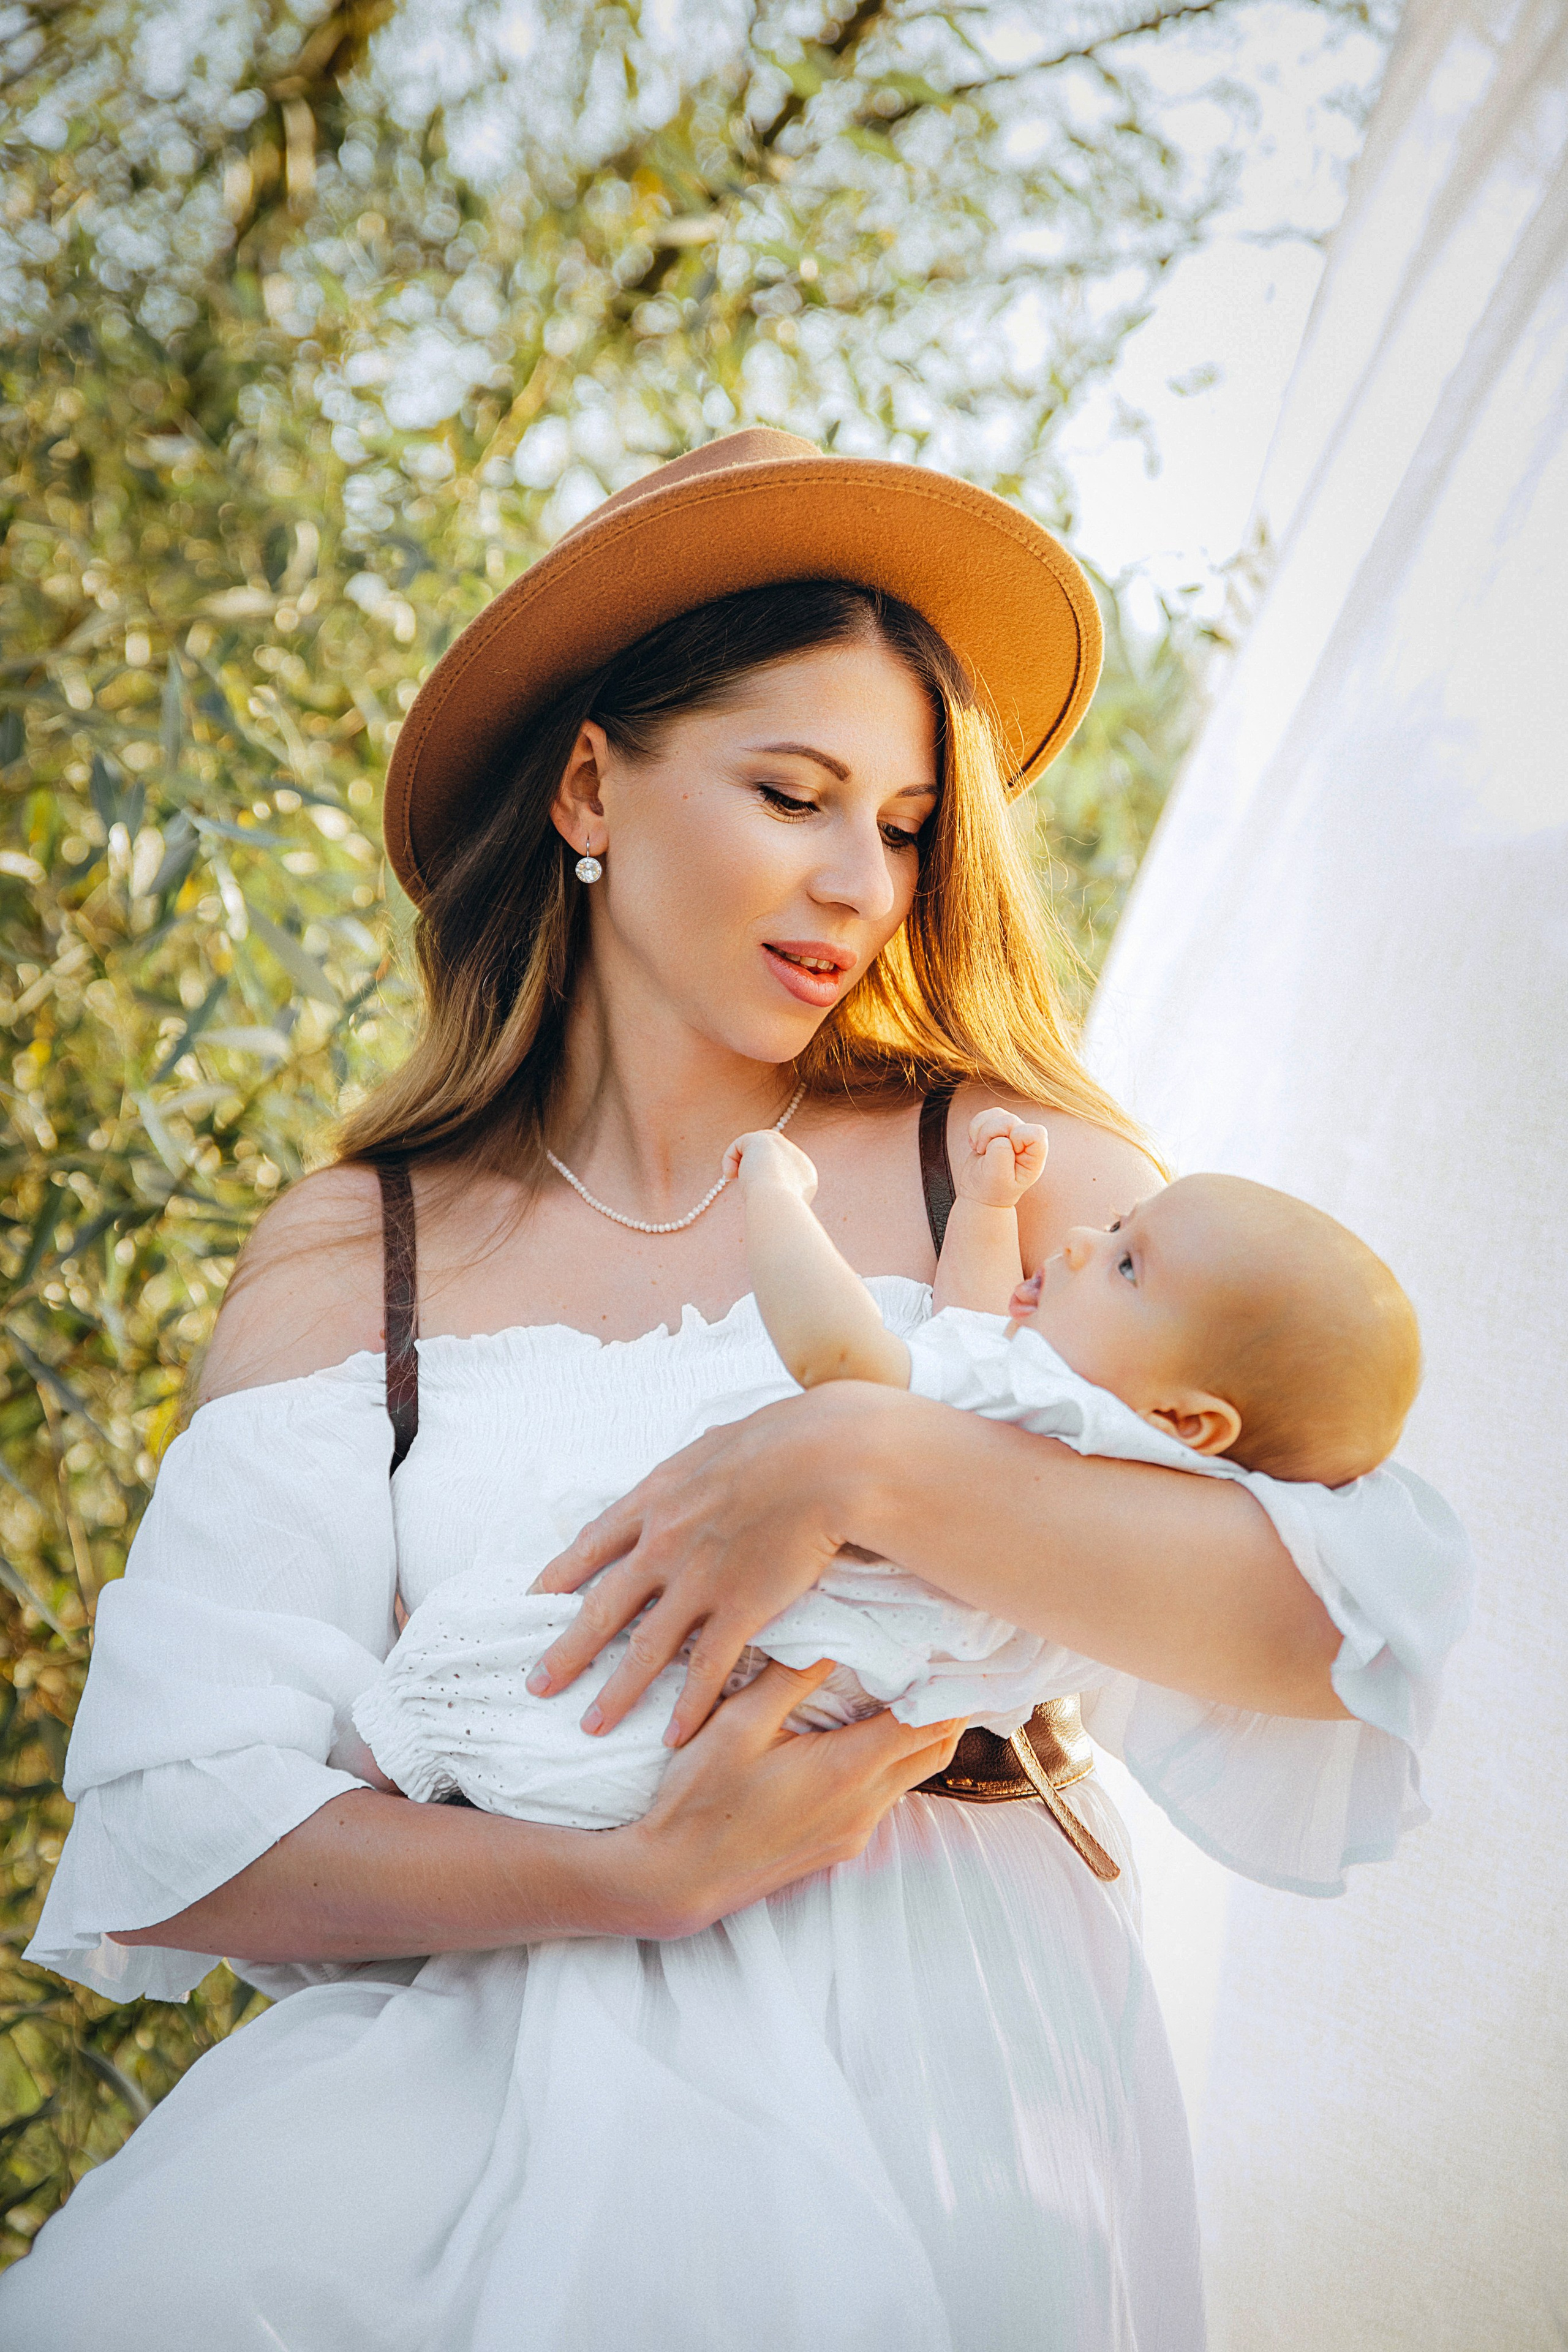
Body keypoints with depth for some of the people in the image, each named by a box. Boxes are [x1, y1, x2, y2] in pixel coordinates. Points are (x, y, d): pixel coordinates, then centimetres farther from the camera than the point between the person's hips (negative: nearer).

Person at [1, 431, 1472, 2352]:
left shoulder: (1017, 1171, 2)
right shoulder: (351, 1257, 4)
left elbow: (1366, 1616, -12)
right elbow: (176, 1833, -3)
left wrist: (870, 1468, -23)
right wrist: (646, 1874, -16)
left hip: (938, 2062, -1)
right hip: (498, 2067, 1)